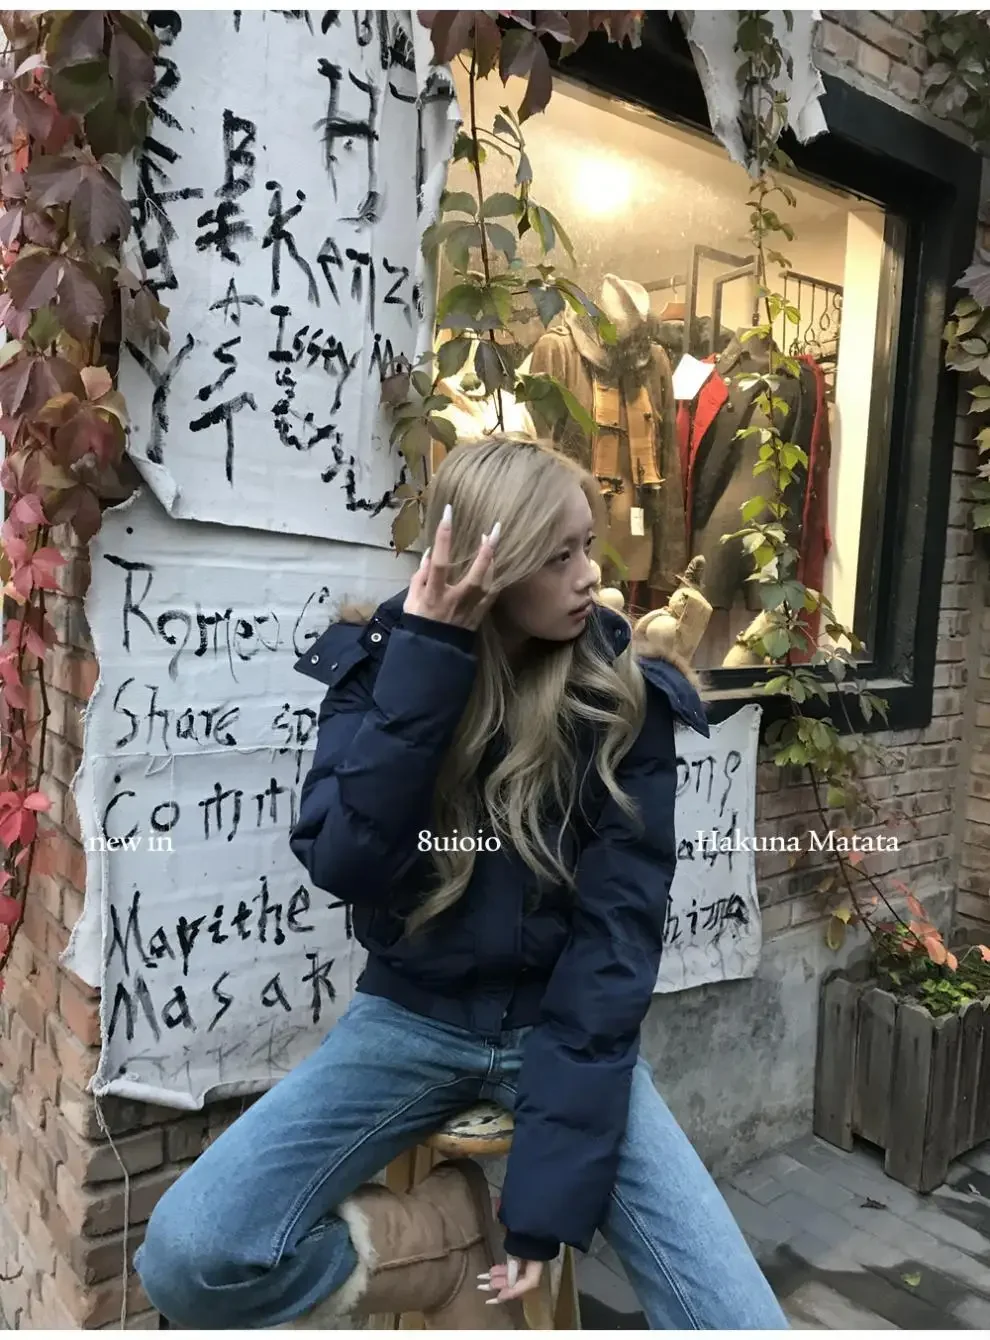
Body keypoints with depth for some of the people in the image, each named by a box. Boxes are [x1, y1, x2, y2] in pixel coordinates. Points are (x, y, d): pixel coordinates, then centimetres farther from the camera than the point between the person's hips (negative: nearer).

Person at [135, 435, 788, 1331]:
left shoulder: (626, 697, -9)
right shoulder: (380, 663, -5)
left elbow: (620, 925, -13)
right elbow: (344, 865, -19)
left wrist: (551, 1186, -17)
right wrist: (426, 656, -25)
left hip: (566, 1027, 0)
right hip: (413, 1017, 1)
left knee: (742, 1317, -16)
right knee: (188, 1258, -18)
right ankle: (448, 1241, 4)